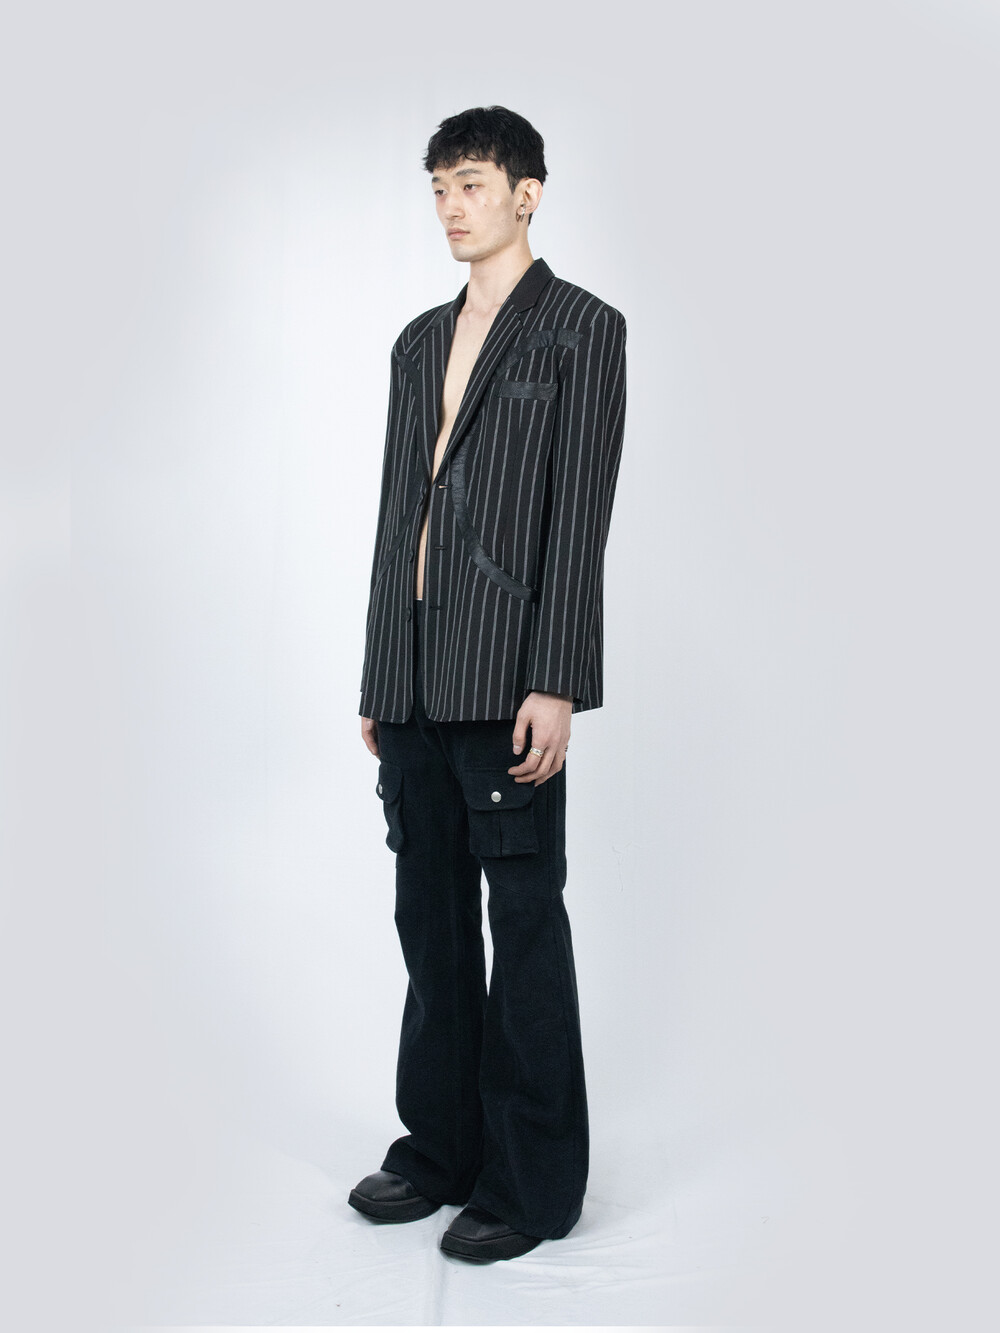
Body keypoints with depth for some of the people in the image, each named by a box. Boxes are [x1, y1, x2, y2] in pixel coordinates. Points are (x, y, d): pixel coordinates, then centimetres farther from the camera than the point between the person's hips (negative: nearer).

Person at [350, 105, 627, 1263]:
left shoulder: (582, 330, 0)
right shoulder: (420, 341, 19)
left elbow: (581, 516, -9)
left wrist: (553, 685, -16)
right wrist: (377, 677, 15)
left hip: (507, 679, -7)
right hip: (415, 682, 7)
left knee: (526, 926, 0)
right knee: (430, 921, 13)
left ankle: (534, 1182, 11)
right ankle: (441, 1147, 26)